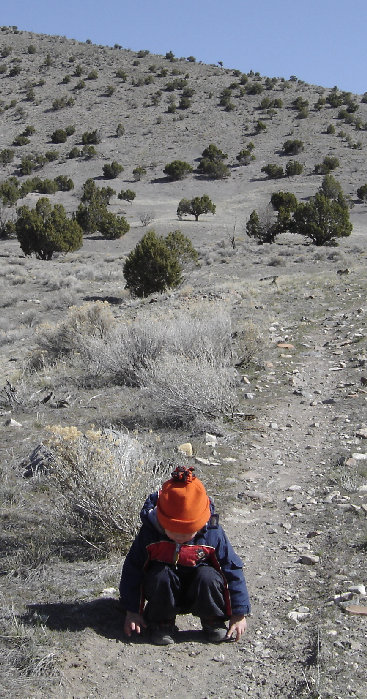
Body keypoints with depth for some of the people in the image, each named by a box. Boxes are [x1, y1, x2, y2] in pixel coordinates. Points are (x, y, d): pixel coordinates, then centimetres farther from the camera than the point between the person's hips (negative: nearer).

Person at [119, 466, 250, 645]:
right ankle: (161, 623, -6)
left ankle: (213, 621, -3)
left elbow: (233, 569, -11)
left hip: (198, 592, 0)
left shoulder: (213, 534, -19)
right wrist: (132, 612, -9)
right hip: (163, 590, 0)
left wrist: (239, 614, -9)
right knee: (161, 576, -33)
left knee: (208, 577, -32)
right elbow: (132, 570, -10)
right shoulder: (149, 534, -20)